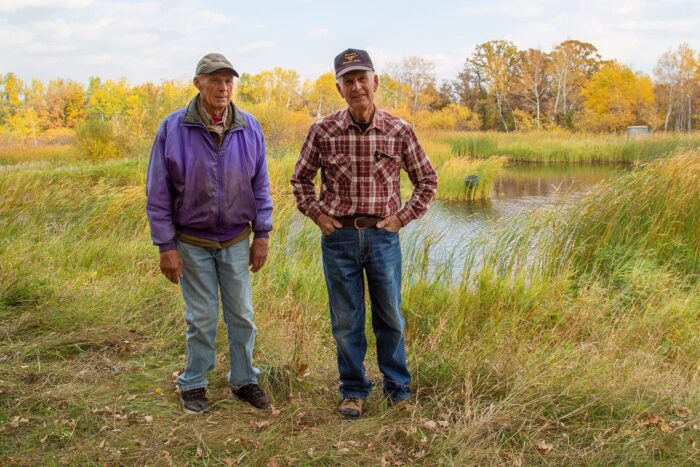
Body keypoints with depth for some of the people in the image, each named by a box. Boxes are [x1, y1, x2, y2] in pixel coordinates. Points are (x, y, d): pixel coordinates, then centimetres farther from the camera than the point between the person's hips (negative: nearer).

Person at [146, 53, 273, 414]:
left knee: (242, 316, 10)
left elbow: (260, 185, 5)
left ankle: (244, 380, 26)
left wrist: (262, 235, 2)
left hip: (237, 240, 2)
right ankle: (193, 384, 25)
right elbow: (157, 192, -7)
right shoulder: (173, 128, -11)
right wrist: (166, 246, -9)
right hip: (192, 242, -2)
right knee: (202, 319, 6)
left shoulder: (249, 128, -3)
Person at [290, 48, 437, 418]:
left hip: (383, 235, 0)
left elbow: (426, 180, 8)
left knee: (390, 318, 10)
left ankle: (398, 390, 28)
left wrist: (402, 217, 0)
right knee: (345, 321, 8)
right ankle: (353, 392, 24)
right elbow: (300, 179, 12)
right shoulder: (323, 132, -3)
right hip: (339, 236, 0)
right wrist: (317, 214, 1)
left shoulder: (399, 131, -3)